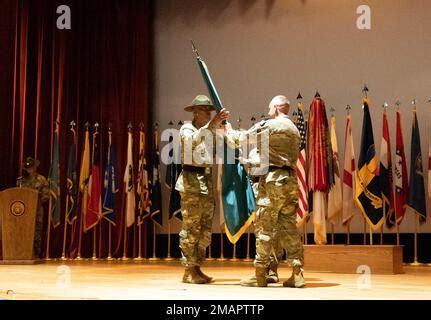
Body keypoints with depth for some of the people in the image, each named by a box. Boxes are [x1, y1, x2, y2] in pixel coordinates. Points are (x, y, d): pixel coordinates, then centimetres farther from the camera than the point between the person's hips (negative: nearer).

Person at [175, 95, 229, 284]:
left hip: (208, 182, 7)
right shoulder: (187, 129, -3)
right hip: (191, 182, -7)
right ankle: (188, 271, -2)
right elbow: (193, 140, -26)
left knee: (205, 229, 8)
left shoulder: (210, 131, 17)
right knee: (191, 228, -7)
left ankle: (197, 268, 16)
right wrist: (212, 124, -32)